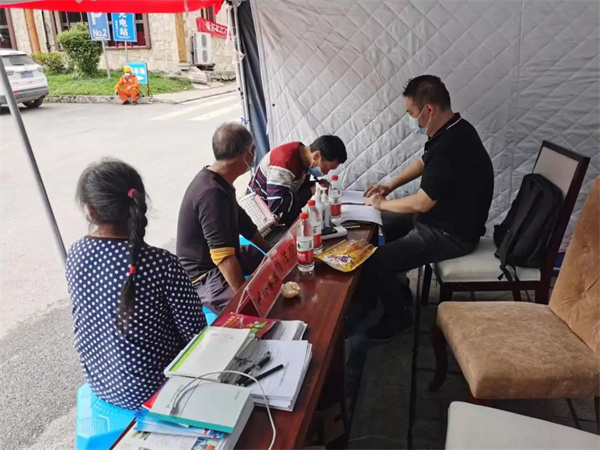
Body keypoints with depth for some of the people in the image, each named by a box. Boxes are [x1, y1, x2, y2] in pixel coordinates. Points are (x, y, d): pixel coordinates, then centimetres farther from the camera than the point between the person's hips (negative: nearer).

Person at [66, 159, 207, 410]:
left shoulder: (76, 254, -11)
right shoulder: (162, 264, -30)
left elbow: (87, 318, 5)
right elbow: (195, 333, -21)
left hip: (99, 382, 6)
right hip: (146, 390, -5)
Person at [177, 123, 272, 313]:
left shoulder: (217, 181, 2)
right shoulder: (212, 193, -29)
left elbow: (242, 222, 15)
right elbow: (224, 258, -34)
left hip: (222, 256, 10)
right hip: (206, 276, -10)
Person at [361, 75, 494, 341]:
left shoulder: (451, 146, -30)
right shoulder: (452, 131, 2)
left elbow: (421, 203, -27)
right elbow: (422, 163, 19)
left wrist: (382, 204, -10)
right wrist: (390, 186, 8)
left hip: (451, 234, -10)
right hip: (441, 217, 11)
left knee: (374, 263, -13)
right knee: (383, 222, 23)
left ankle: (398, 316, 14)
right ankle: (396, 291, 33)